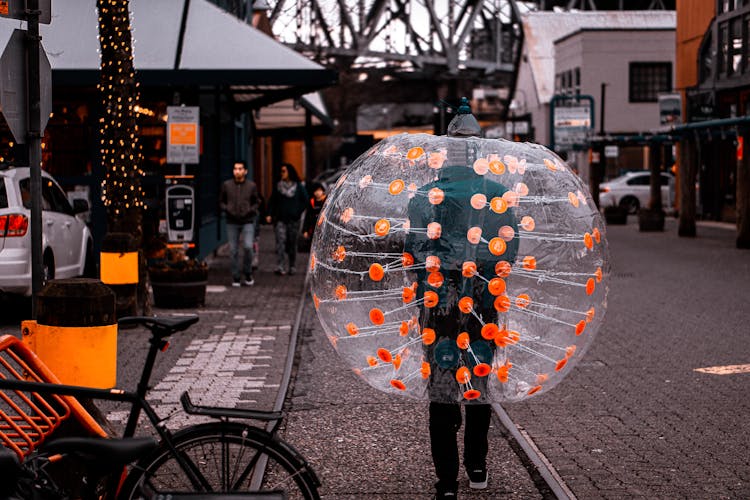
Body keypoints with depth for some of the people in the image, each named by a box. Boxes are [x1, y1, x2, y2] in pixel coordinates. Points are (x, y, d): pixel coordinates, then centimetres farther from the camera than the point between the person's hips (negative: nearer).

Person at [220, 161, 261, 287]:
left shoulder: (251, 185, 2)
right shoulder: (226, 185, 3)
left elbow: (257, 202, 11)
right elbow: (221, 201, 13)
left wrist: (251, 210, -7)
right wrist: (226, 209, -6)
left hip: (248, 221, -1)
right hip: (232, 222, 1)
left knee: (248, 246, -16)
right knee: (233, 250, 2)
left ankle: (247, 273, 5)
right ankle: (236, 278, 14)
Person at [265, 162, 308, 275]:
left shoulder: (298, 186, 3)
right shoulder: (278, 186, 6)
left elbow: (305, 200, 8)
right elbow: (272, 201, 6)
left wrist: (298, 212, 0)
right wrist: (269, 214, -5)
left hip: (293, 219, 0)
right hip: (280, 219, 0)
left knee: (292, 243, 5)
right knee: (280, 241, -13)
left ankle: (292, 266, 16)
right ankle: (281, 266, -18)